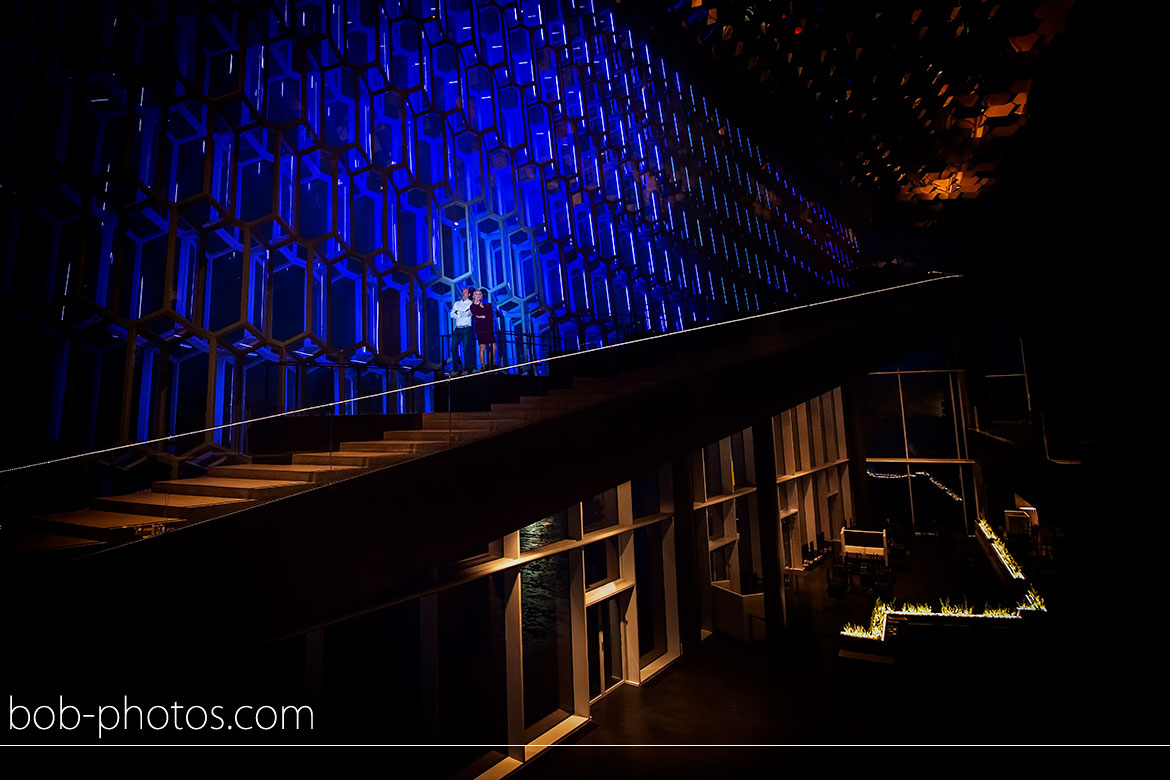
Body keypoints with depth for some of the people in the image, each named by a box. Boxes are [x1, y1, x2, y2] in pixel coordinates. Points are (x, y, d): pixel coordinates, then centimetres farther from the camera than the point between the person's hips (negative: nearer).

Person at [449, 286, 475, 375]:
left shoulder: (471, 303, 6)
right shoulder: (457, 303, 19)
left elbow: (467, 314, -10)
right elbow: (452, 315, 6)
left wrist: (458, 312, 1)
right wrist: (463, 313, -3)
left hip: (467, 329, -4)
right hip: (457, 329, 4)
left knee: (466, 349, -8)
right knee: (453, 348, -3)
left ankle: (468, 369, -1)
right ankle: (455, 369, 4)